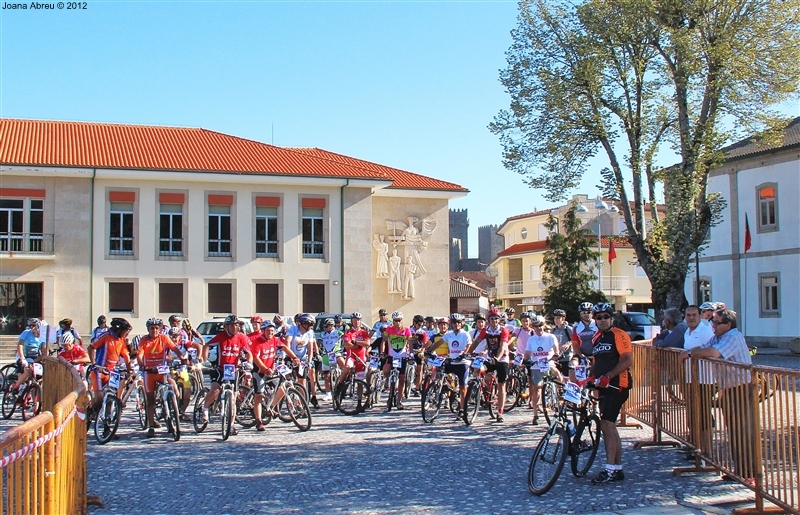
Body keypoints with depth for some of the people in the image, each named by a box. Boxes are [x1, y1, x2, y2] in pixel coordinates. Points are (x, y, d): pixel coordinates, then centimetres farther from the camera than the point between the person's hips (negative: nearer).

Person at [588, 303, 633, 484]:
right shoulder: (596, 338, 17)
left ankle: (610, 469, -11)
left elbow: (627, 360, -17)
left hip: (617, 385, -9)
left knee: (607, 424, -14)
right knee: (609, 427, 11)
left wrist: (607, 376, -24)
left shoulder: (619, 335, -8)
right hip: (604, 387, 9)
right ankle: (617, 469, 18)